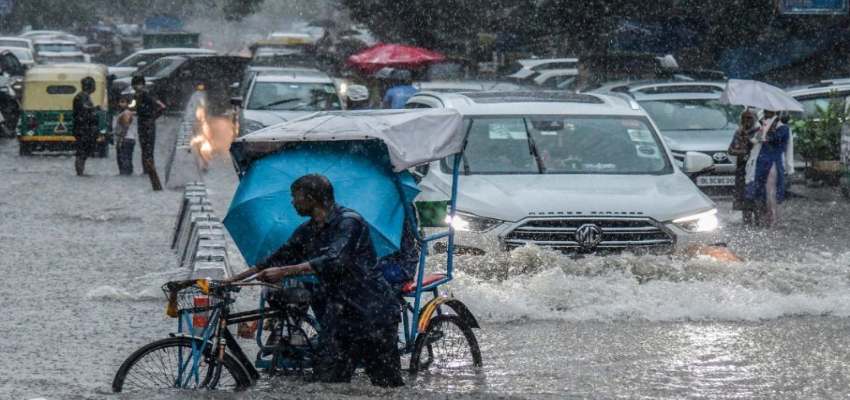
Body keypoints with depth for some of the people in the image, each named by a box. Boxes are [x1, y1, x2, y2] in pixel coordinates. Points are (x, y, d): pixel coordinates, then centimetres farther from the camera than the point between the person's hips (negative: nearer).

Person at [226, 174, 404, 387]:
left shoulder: (348, 221, -12)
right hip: (339, 316, 7)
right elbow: (277, 259, 20)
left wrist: (283, 272, -26)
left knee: (388, 384, -7)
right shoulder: (307, 232, 14)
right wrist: (232, 281, 16)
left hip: (373, 312, -7)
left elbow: (334, 261, -25)